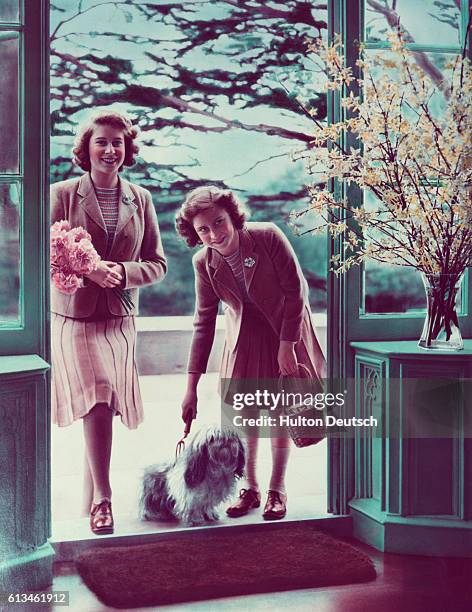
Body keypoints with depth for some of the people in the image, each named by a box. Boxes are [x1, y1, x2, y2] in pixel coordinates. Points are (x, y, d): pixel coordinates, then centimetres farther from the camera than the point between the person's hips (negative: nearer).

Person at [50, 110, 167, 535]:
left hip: (120, 319, 3)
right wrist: (89, 270, -20)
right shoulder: (62, 194, -1)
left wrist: (123, 271, -13)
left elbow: (157, 264, 7)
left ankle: (93, 494, 24)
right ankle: (101, 499, -9)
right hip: (74, 316, -3)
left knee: (105, 405, 7)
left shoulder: (140, 199, 7)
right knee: (97, 402, -16)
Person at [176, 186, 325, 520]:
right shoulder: (204, 262, -15)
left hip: (286, 330, -2)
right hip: (245, 337, 3)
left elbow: (296, 292, -19)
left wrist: (287, 345, -19)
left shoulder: (268, 236, -26)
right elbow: (204, 323, -9)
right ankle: (250, 488, 19)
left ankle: (277, 490, 15)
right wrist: (192, 386, -10)